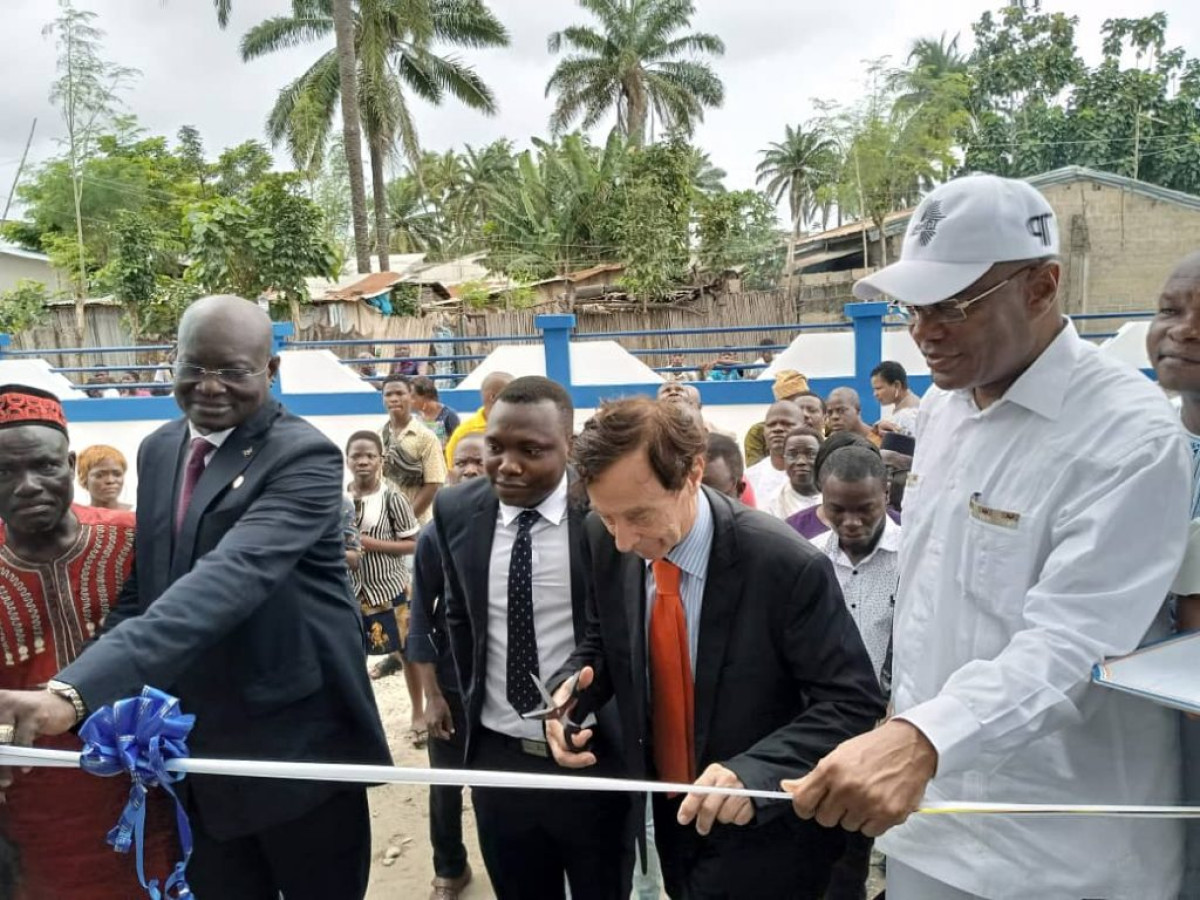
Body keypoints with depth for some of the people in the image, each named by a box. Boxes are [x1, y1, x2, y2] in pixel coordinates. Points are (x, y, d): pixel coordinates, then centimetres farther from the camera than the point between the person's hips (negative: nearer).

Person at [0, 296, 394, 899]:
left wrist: (74, 690, -40)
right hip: (192, 751, 6)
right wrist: (114, 709, -1)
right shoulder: (158, 449, 6)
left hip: (295, 743, -6)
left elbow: (232, 579, -33)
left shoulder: (303, 456, -18)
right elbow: (142, 585, 11)